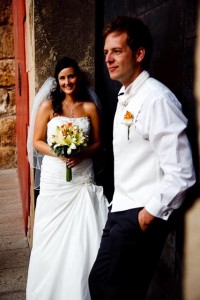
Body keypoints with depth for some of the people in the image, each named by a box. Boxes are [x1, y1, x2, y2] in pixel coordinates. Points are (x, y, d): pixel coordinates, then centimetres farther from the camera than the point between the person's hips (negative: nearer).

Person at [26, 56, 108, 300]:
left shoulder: (90, 107, 5)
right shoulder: (48, 106, 2)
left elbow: (98, 142, 8)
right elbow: (37, 141, 2)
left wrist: (82, 154, -12)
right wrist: (57, 153, -16)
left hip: (83, 179, 1)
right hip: (54, 179, 0)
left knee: (83, 236, 0)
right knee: (52, 235, 7)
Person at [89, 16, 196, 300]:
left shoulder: (157, 99, -18)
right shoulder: (125, 97, 11)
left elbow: (181, 174, -21)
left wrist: (150, 213, -13)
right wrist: (118, 203, 14)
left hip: (142, 216, -8)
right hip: (121, 211, 8)